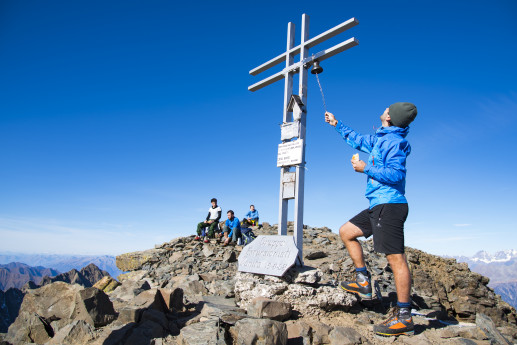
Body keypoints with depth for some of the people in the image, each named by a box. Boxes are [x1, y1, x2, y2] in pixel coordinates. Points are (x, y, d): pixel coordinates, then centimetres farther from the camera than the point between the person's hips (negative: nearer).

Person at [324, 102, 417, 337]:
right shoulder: (379, 139, 19)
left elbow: (396, 174, -20)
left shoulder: (393, 141, -11)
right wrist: (337, 125, 42)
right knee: (346, 232, 15)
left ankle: (404, 318, -3)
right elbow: (357, 140, 36)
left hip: (390, 205, -11)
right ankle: (363, 282, 16)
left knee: (396, 257, -9)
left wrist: (366, 168, -12)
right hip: (378, 205, 11)